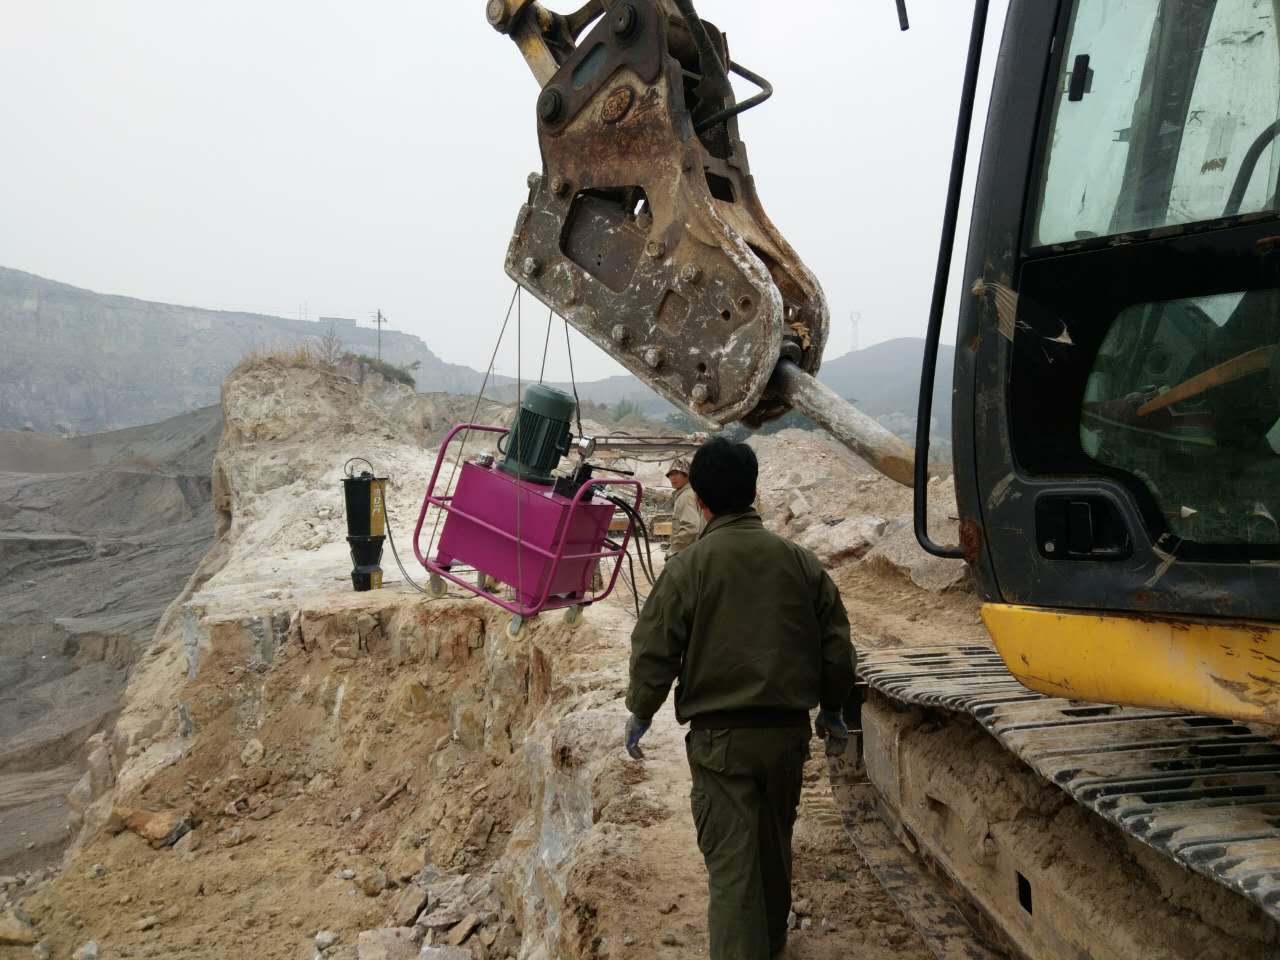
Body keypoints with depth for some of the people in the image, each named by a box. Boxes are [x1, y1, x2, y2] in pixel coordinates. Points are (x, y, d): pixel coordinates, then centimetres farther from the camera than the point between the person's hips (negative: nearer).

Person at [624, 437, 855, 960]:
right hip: (789, 730, 5)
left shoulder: (688, 567, -11)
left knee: (731, 861, 1)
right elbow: (836, 646, 6)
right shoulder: (801, 561, 1)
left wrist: (640, 713, 8)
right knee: (774, 844, 24)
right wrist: (832, 710, 21)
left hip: (720, 736, -5)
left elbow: (653, 650, -8)